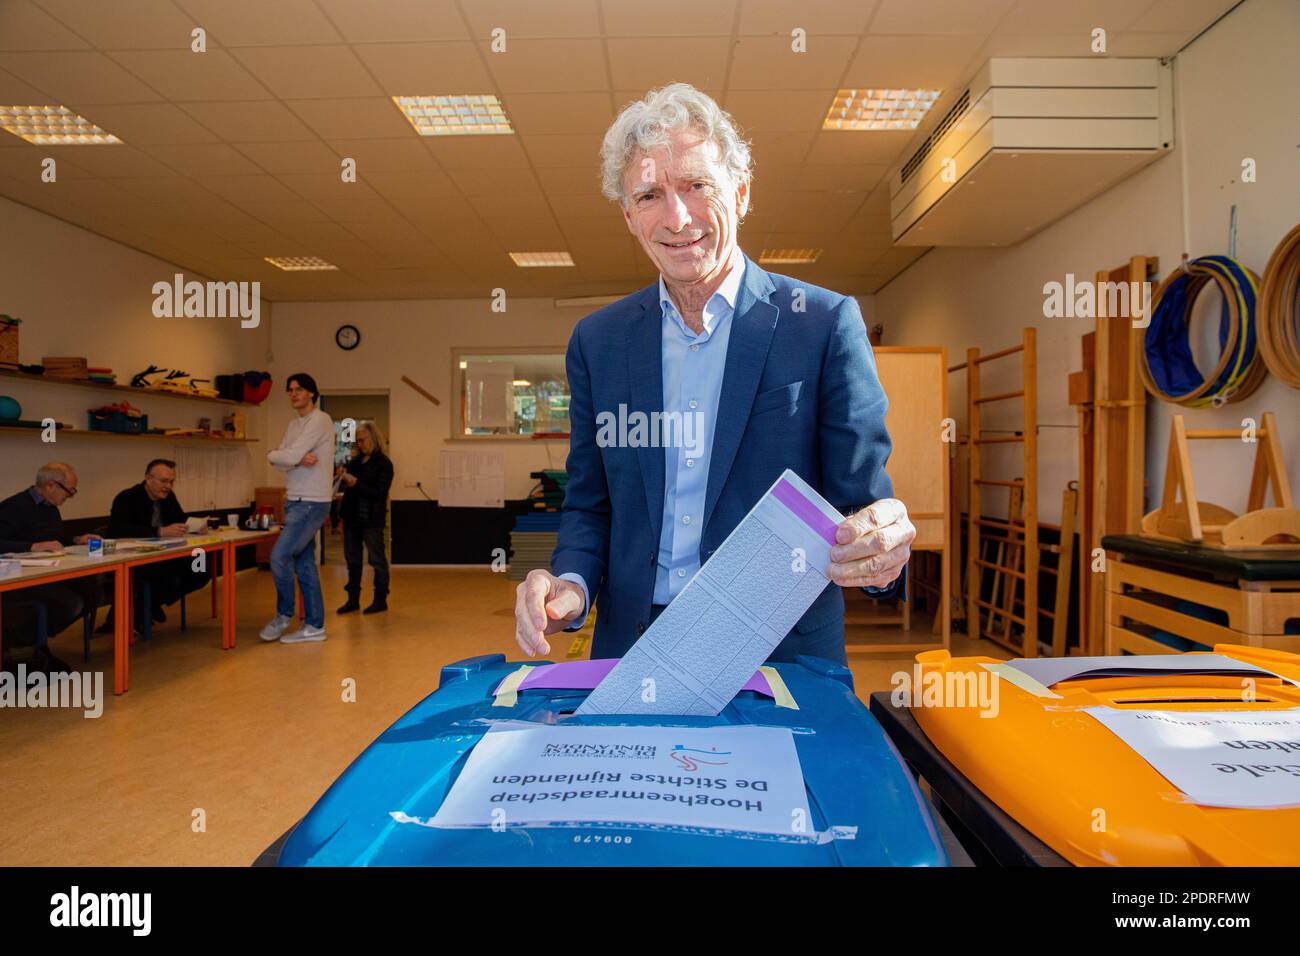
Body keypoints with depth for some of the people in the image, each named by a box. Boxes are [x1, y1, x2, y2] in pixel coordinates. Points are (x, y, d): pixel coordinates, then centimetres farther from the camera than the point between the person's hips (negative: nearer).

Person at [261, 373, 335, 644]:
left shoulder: (320, 420, -11)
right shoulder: (294, 425, 16)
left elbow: (288, 457, -18)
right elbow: (280, 462, 4)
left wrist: (272, 454, 2)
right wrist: (298, 460, -15)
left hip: (311, 504, -9)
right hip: (295, 502, 9)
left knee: (279, 557, -12)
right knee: (305, 565, 9)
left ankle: (284, 614, 8)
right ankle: (314, 625, 15)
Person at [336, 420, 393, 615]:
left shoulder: (383, 463, -8)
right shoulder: (356, 460, 10)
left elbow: (379, 493, -16)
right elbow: (347, 485, 18)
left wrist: (355, 483, -23)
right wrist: (342, 477, -2)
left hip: (371, 518, -7)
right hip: (352, 516, 7)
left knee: (377, 559, 3)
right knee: (352, 559, 12)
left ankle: (380, 600, 12)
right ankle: (353, 599, 22)